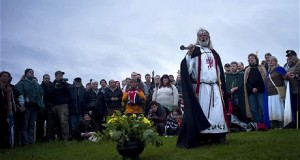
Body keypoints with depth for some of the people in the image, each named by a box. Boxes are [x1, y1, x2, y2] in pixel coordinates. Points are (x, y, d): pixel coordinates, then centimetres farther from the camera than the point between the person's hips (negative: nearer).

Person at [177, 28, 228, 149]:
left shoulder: (214, 53, 21)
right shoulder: (195, 50, 4)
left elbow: (219, 71, 21)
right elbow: (187, 67, -9)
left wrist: (221, 87, 14)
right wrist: (189, 54, -23)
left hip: (215, 87, 5)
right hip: (201, 87, -5)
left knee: (217, 111, 0)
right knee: (201, 110, -9)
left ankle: (217, 136, 5)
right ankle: (199, 138, -5)